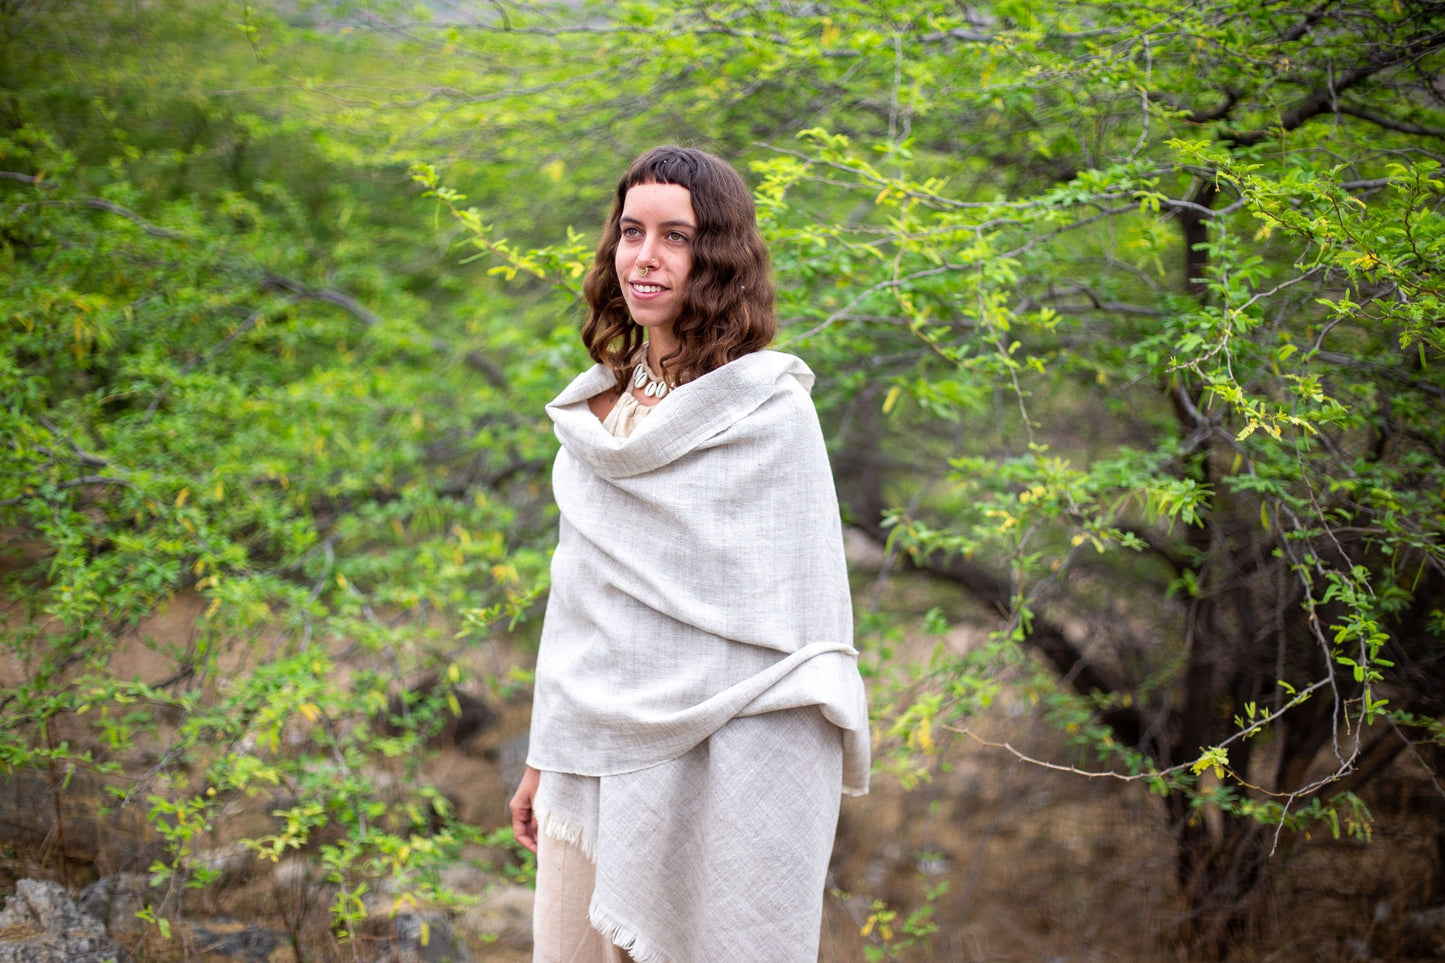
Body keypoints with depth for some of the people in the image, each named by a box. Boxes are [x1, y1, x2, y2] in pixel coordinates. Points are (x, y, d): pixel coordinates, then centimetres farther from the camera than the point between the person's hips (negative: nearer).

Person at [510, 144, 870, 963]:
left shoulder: (769, 411, -9)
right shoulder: (601, 407, 10)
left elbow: (794, 627, -11)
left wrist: (775, 799, -14)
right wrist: (544, 758, 17)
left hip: (716, 768, -6)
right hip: (594, 765, 6)